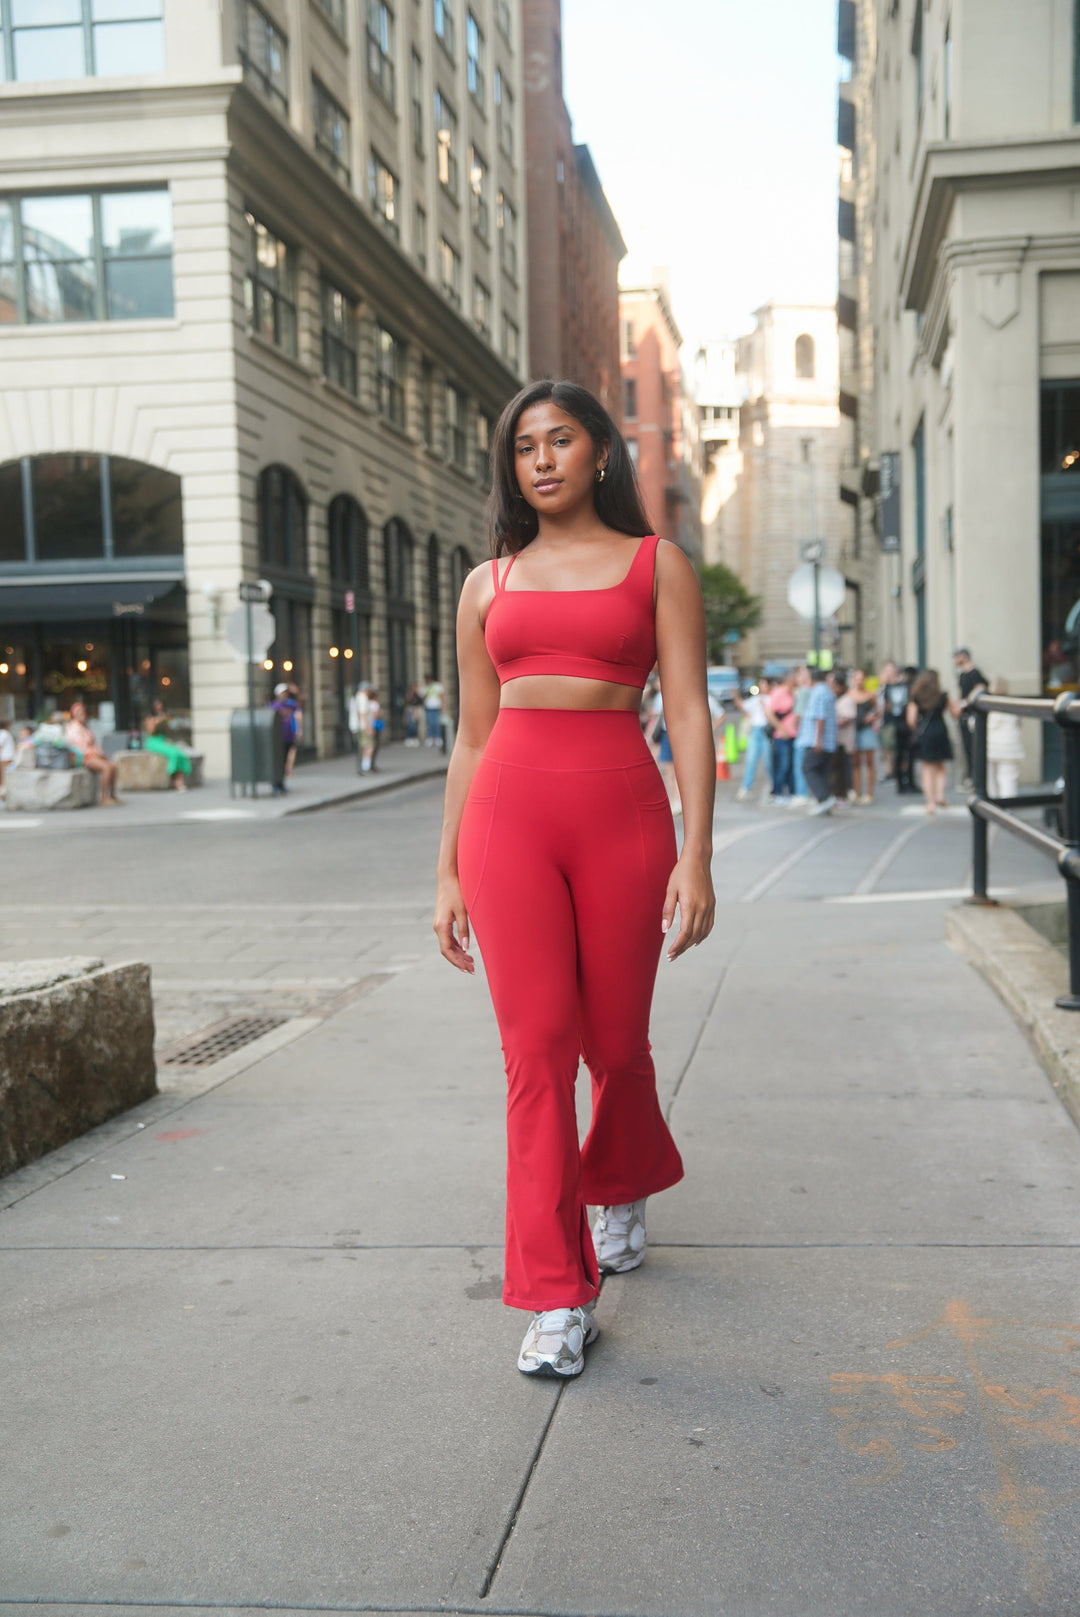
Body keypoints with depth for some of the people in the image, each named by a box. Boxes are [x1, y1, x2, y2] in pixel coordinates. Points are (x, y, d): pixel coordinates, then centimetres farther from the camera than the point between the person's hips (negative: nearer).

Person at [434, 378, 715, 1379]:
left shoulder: (656, 566, 7)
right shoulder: (488, 585, 14)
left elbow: (689, 715, -1)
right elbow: (472, 736, 15)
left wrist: (696, 856, -10)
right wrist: (448, 874, 12)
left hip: (621, 812, -1)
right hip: (508, 815, 1)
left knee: (614, 1043, 9)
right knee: (536, 1049, -5)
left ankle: (623, 1191, 43)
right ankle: (559, 1299, 3)